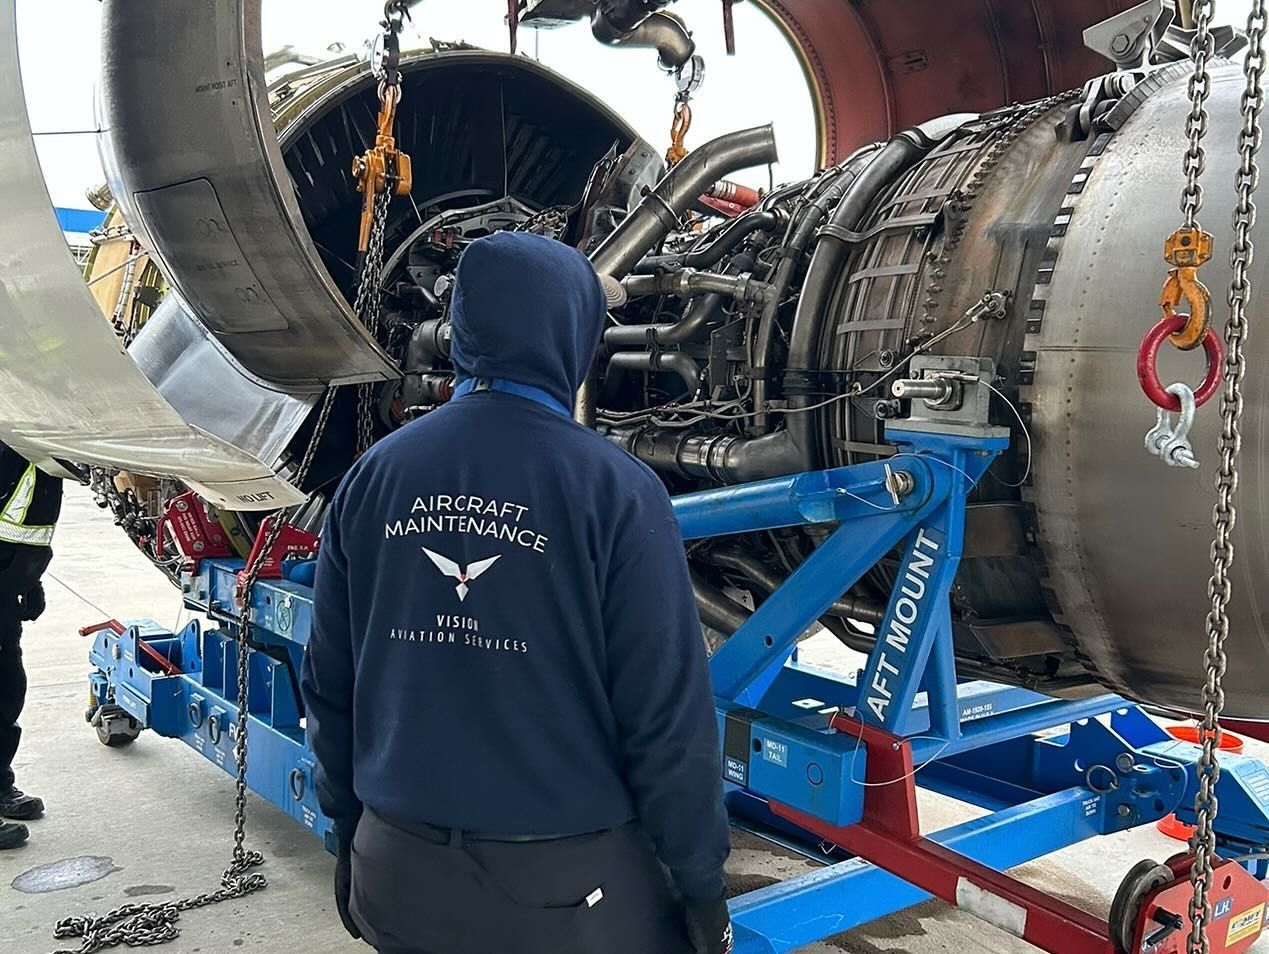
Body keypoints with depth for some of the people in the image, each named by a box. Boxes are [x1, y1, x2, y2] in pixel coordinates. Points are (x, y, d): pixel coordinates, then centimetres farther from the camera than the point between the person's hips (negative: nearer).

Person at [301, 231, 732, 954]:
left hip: (398, 873, 4)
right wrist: (701, 881, -2)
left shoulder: (372, 475, -2)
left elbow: (330, 683, 5)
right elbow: (668, 712, -15)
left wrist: (351, 828, 18)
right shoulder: (611, 489, -16)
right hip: (567, 886, -4)